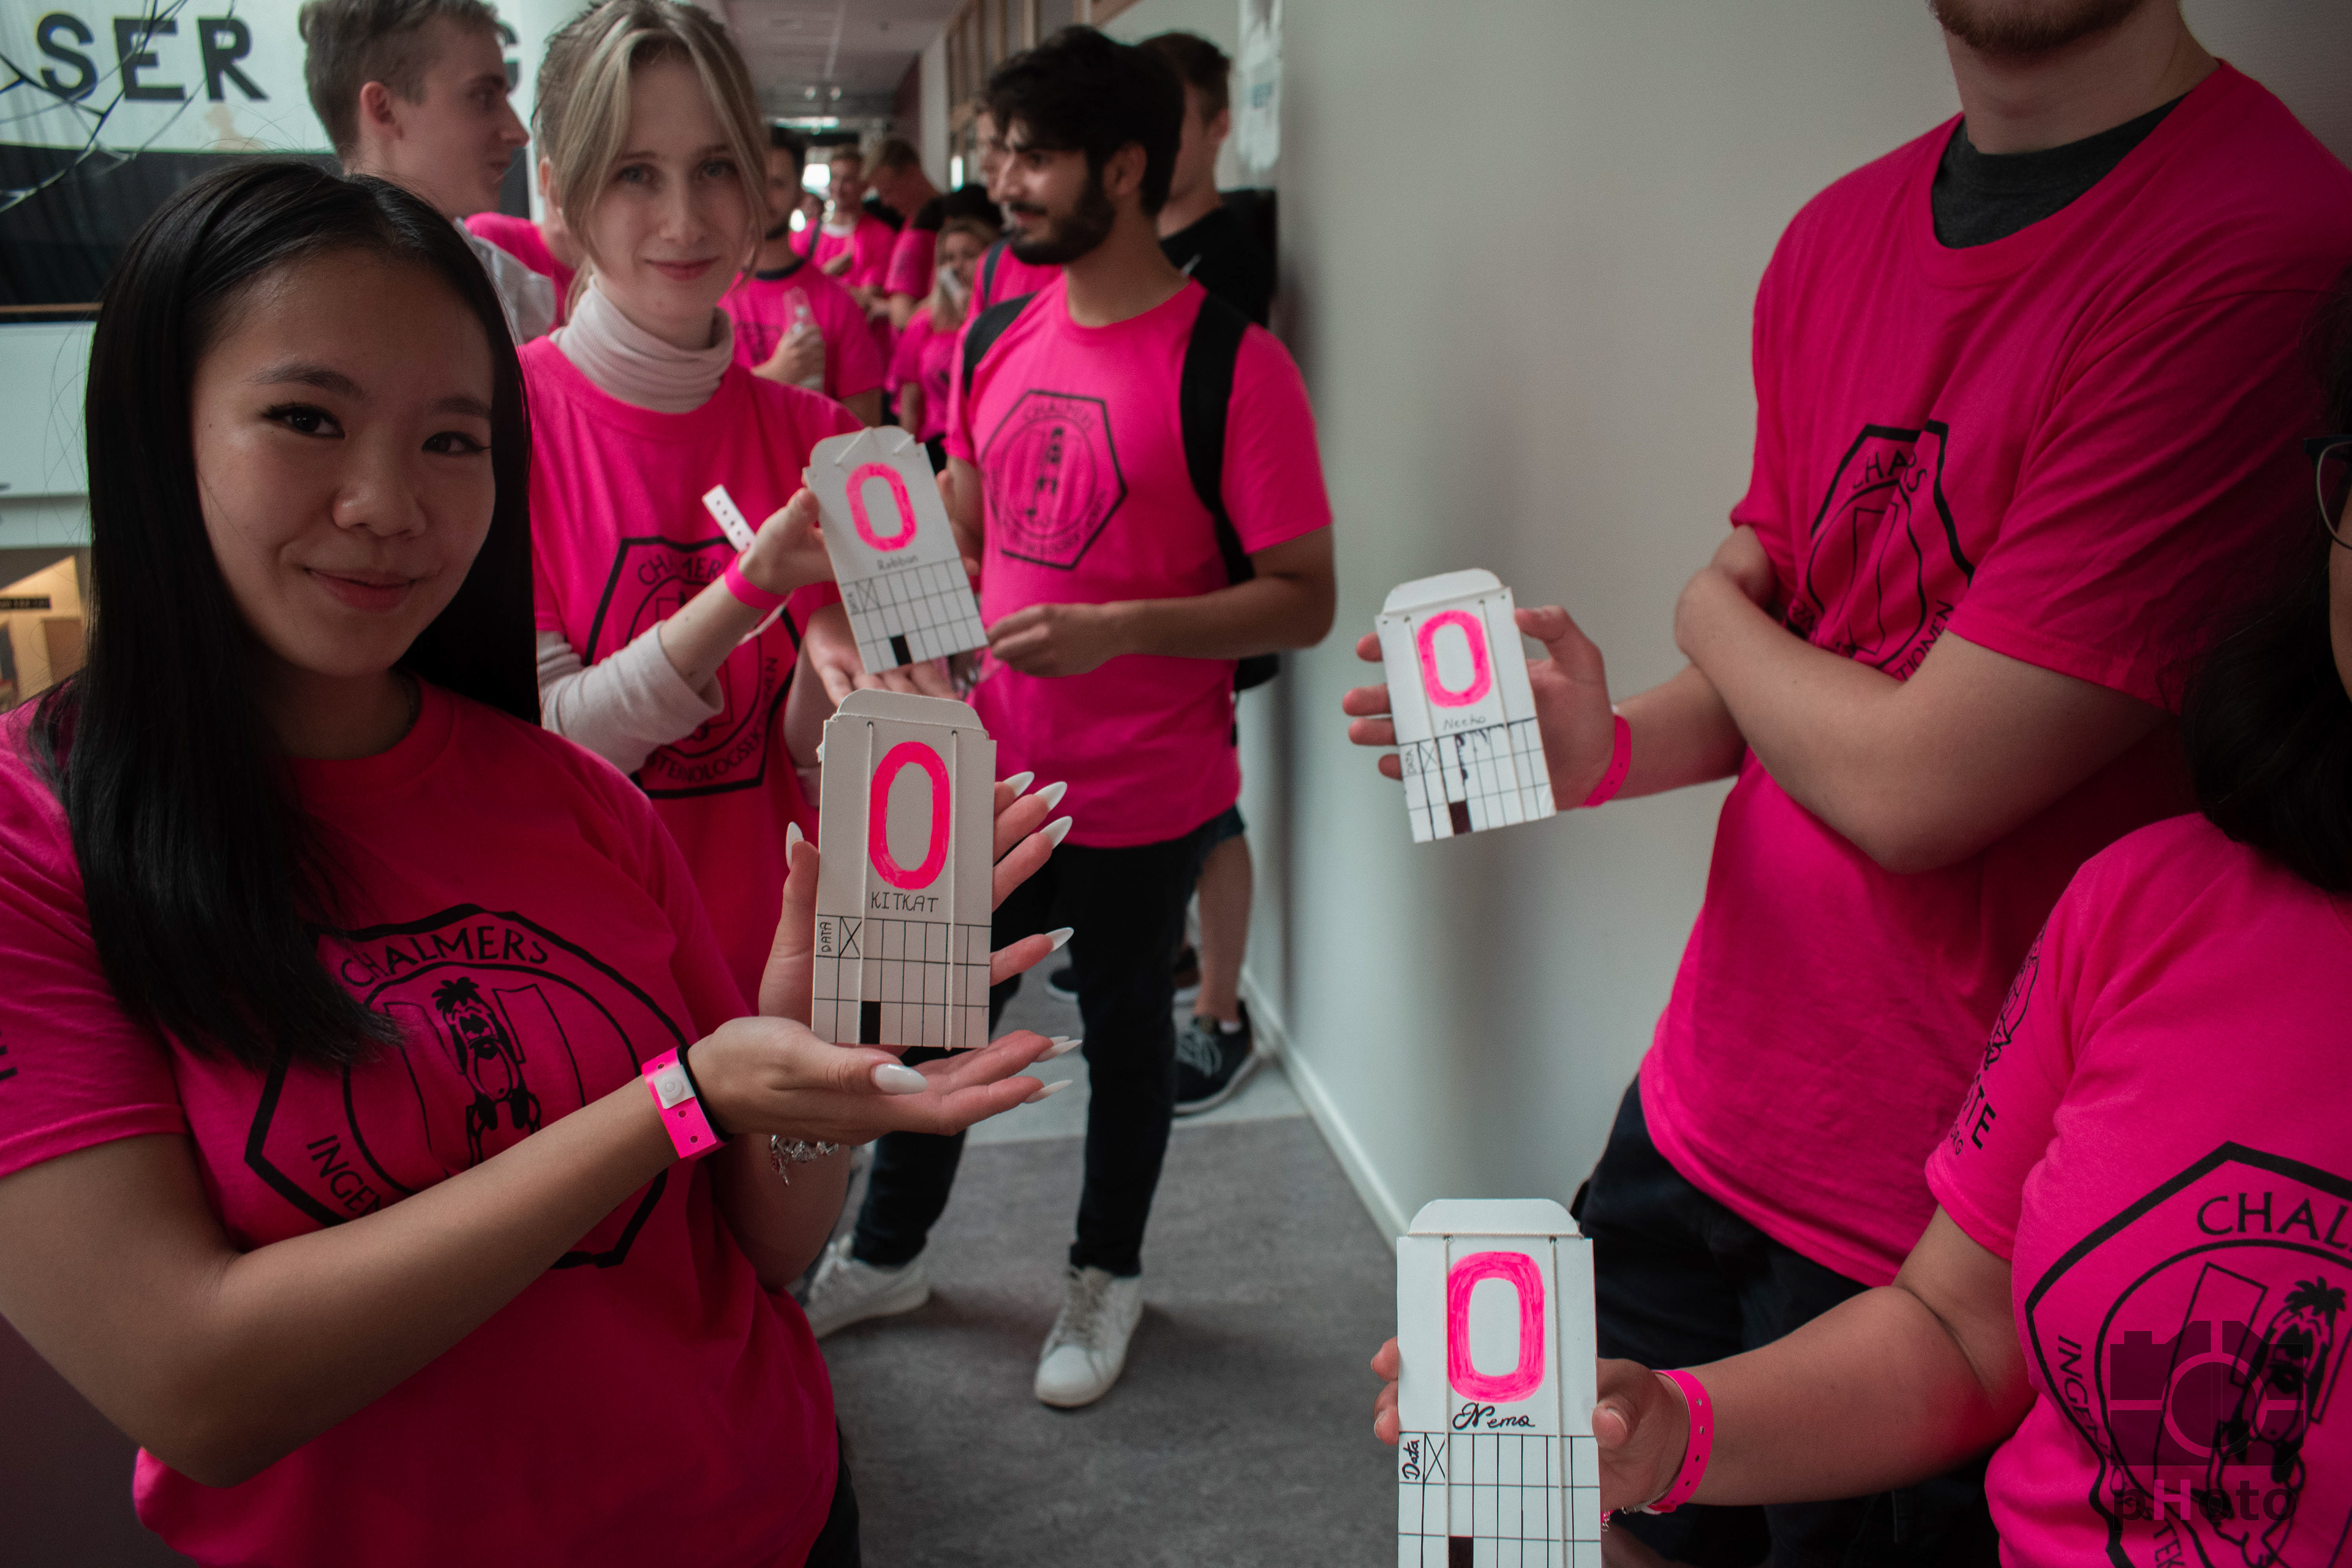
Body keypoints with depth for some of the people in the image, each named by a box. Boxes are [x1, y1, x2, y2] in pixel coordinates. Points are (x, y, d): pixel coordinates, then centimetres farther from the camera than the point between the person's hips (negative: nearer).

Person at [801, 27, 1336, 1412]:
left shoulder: (1231, 363, -16)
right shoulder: (999, 343, 4)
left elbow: (1306, 600, -17)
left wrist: (1119, 628, -28)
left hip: (1145, 796, -5)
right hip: (994, 767, 6)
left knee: (1125, 1033, 14)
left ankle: (1109, 1274, 38)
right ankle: (887, 1253, 41)